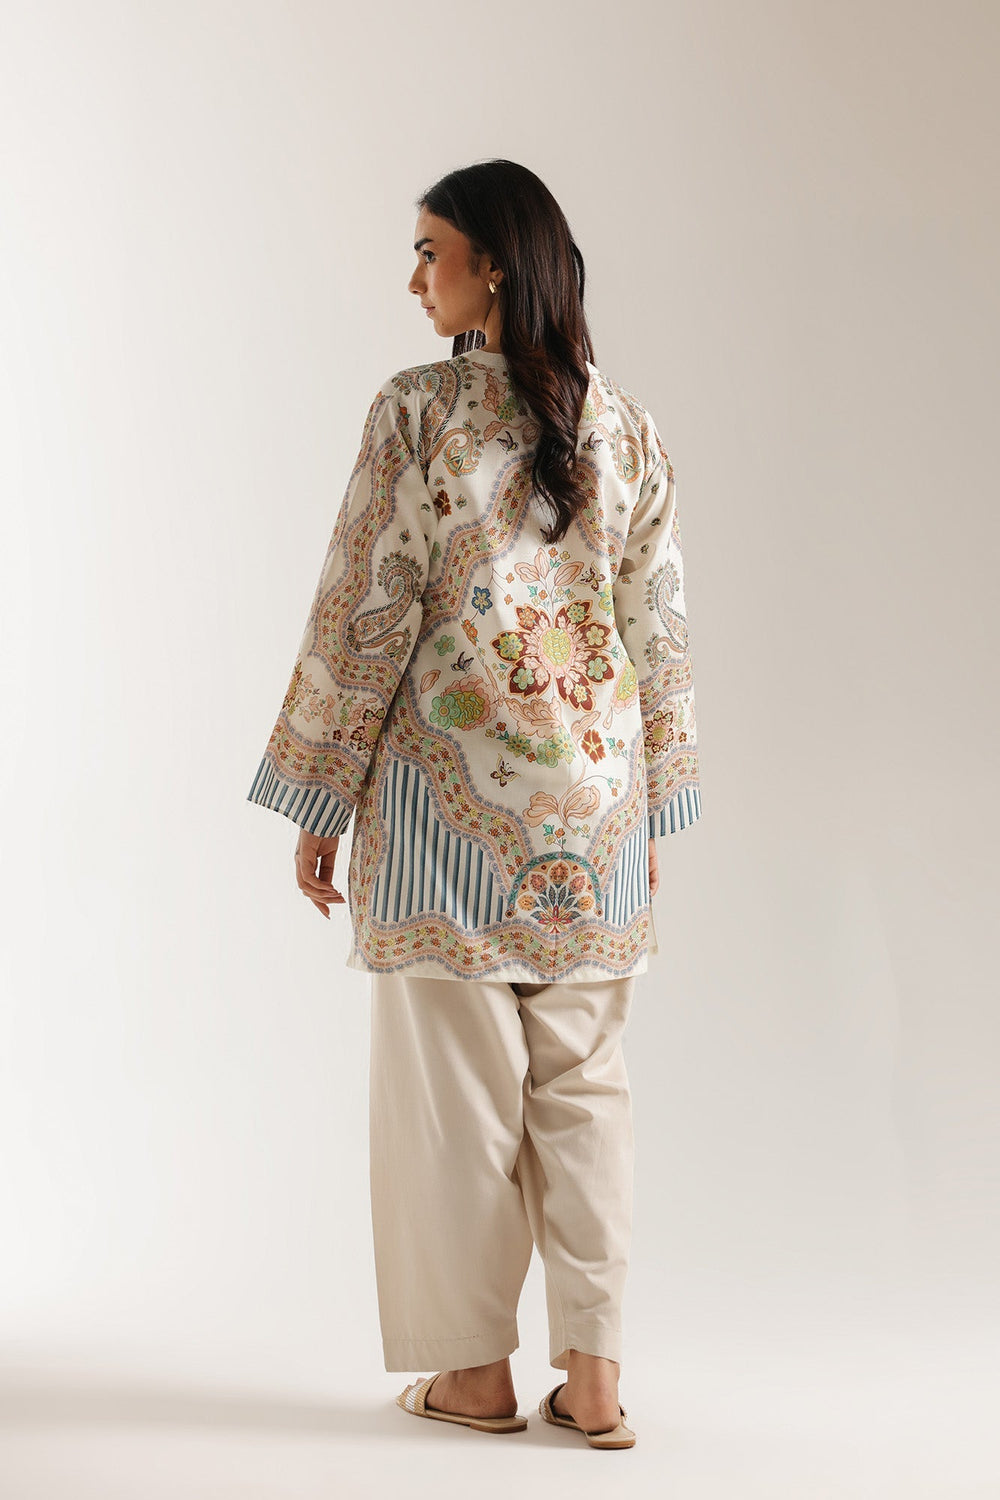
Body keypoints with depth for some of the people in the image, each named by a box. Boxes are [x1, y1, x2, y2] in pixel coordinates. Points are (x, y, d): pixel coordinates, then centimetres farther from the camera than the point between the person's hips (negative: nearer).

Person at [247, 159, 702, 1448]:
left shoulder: (416, 411, -10)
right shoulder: (626, 424, 5)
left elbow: (366, 613, -10)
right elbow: (658, 627, 7)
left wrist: (319, 800, -2)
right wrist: (649, 808, 15)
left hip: (451, 785, -4)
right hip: (593, 790, 4)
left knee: (458, 1083, 6)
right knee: (583, 1081, 10)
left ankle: (475, 1368, 16)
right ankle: (591, 1371, 11)